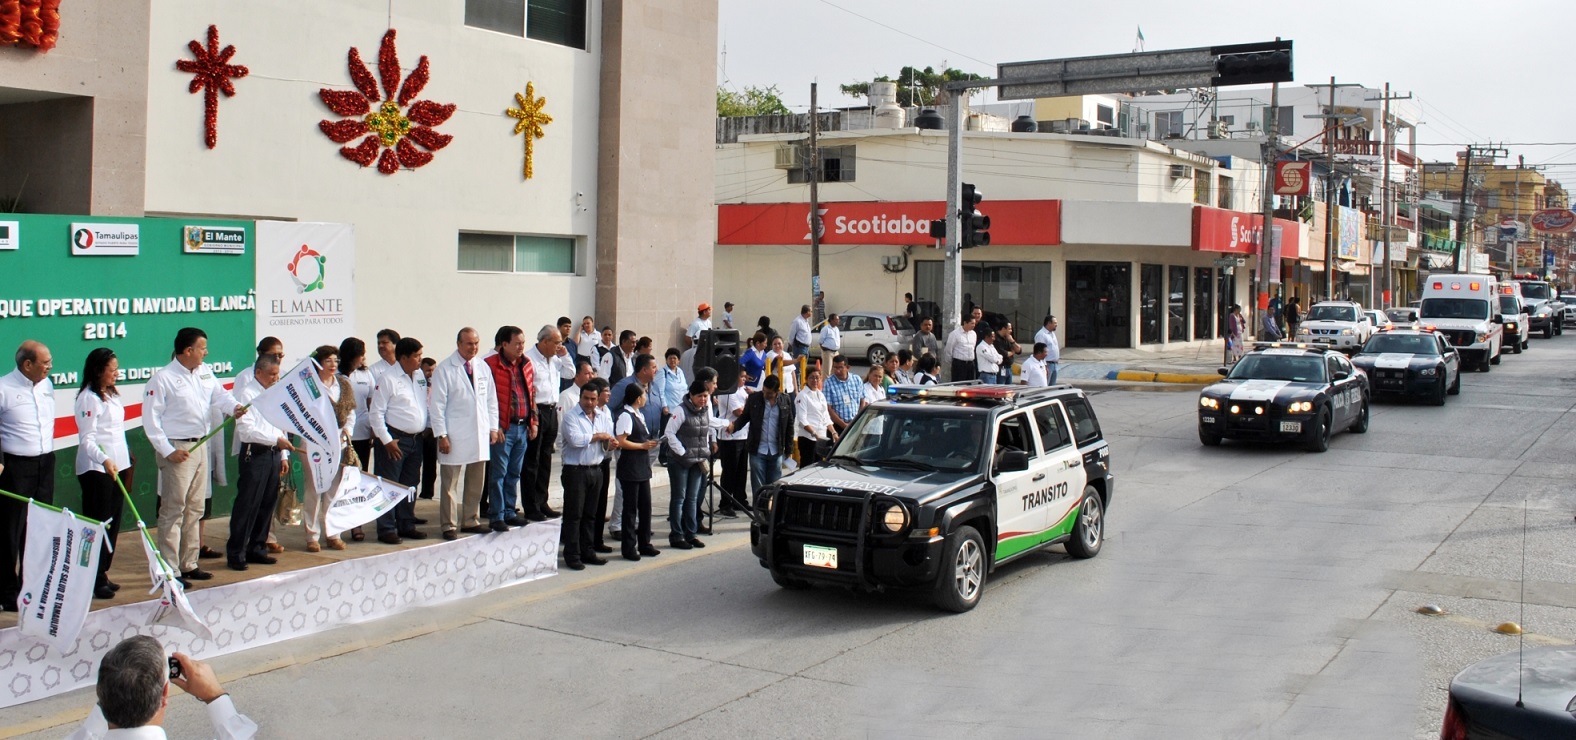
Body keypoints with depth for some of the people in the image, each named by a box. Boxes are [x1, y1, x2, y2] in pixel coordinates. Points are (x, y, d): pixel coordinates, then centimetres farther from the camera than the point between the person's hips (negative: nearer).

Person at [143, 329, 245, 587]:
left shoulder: (205, 372, 9)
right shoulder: (163, 378, -12)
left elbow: (219, 395, 4)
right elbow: (150, 418, -13)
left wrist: (234, 407, -19)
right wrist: (167, 450, -17)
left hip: (200, 446, 8)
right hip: (177, 449, -8)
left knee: (195, 509, 14)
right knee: (173, 511, -5)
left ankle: (188, 564, 23)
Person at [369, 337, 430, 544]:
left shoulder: (420, 375, 9)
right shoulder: (388, 378, -12)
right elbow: (377, 412, -12)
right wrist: (386, 440, -15)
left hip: (416, 439, 7)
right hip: (395, 440, -7)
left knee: (410, 486, 14)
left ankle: (406, 525, 24)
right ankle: (386, 530, 4)